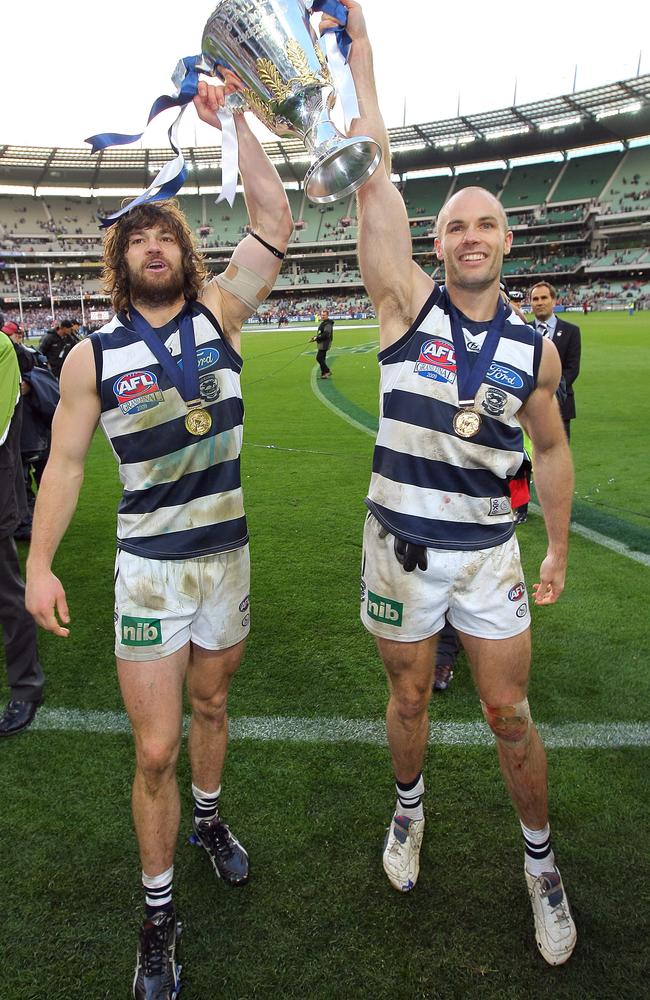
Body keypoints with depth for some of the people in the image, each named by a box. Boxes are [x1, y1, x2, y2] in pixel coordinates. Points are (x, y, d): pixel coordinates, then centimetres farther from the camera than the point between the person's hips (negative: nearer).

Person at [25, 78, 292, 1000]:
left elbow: (274, 219, -6)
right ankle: (158, 916, 24)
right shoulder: (94, 356, -5)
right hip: (149, 570, -2)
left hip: (228, 557, 3)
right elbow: (65, 461, -3)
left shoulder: (219, 313, 0)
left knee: (210, 704, 22)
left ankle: (208, 819, 50)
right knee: (156, 749, 1)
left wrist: (232, 119, -7)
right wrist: (38, 563, -7)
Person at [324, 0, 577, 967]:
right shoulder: (408, 304, -7)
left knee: (511, 716, 10)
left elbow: (552, 451, 10)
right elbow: (374, 180, -12)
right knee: (409, 696, 17)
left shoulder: (535, 350, -1)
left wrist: (558, 549, 12)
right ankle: (409, 806, 46)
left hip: (491, 552, 1)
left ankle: (542, 859, 34)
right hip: (402, 549, -1)